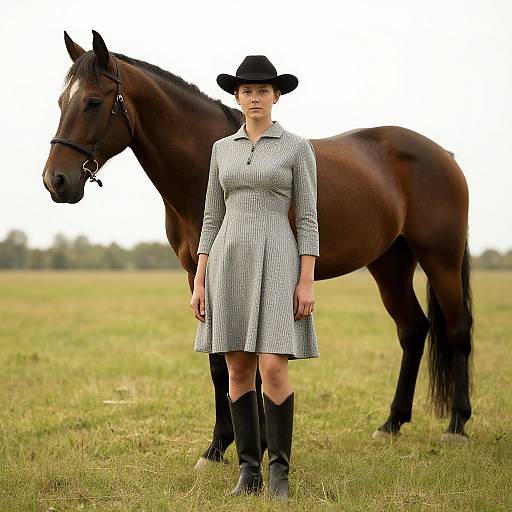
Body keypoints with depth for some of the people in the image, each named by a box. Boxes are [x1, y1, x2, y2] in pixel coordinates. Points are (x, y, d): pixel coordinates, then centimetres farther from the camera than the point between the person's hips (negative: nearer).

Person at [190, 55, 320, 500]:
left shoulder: (297, 147, 0)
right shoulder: (222, 149, 11)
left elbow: (307, 219, -3)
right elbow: (212, 218, 11)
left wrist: (307, 283, -10)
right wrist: (199, 283, 6)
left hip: (276, 262, -4)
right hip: (230, 262, 4)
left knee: (273, 369, -11)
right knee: (238, 371, 4)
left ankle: (279, 470, 4)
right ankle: (249, 470, 13)